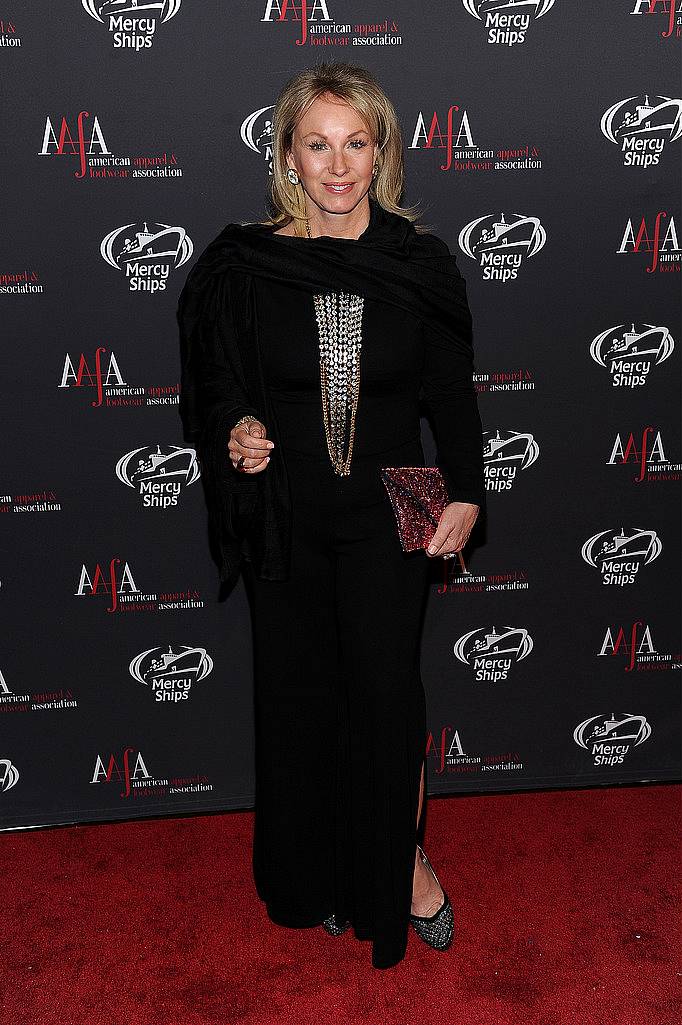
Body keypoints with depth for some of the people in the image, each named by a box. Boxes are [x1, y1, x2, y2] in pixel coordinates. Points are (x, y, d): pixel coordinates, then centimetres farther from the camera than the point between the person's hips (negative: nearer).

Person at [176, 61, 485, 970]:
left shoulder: (419, 262, -4)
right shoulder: (244, 264, -5)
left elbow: (451, 392, 2)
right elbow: (217, 389, 4)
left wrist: (466, 494, -9)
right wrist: (235, 434, -17)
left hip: (387, 517, 0)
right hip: (285, 515, 1)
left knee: (387, 691, 2)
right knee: (297, 692, 12)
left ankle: (402, 855, 30)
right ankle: (317, 876, 34)